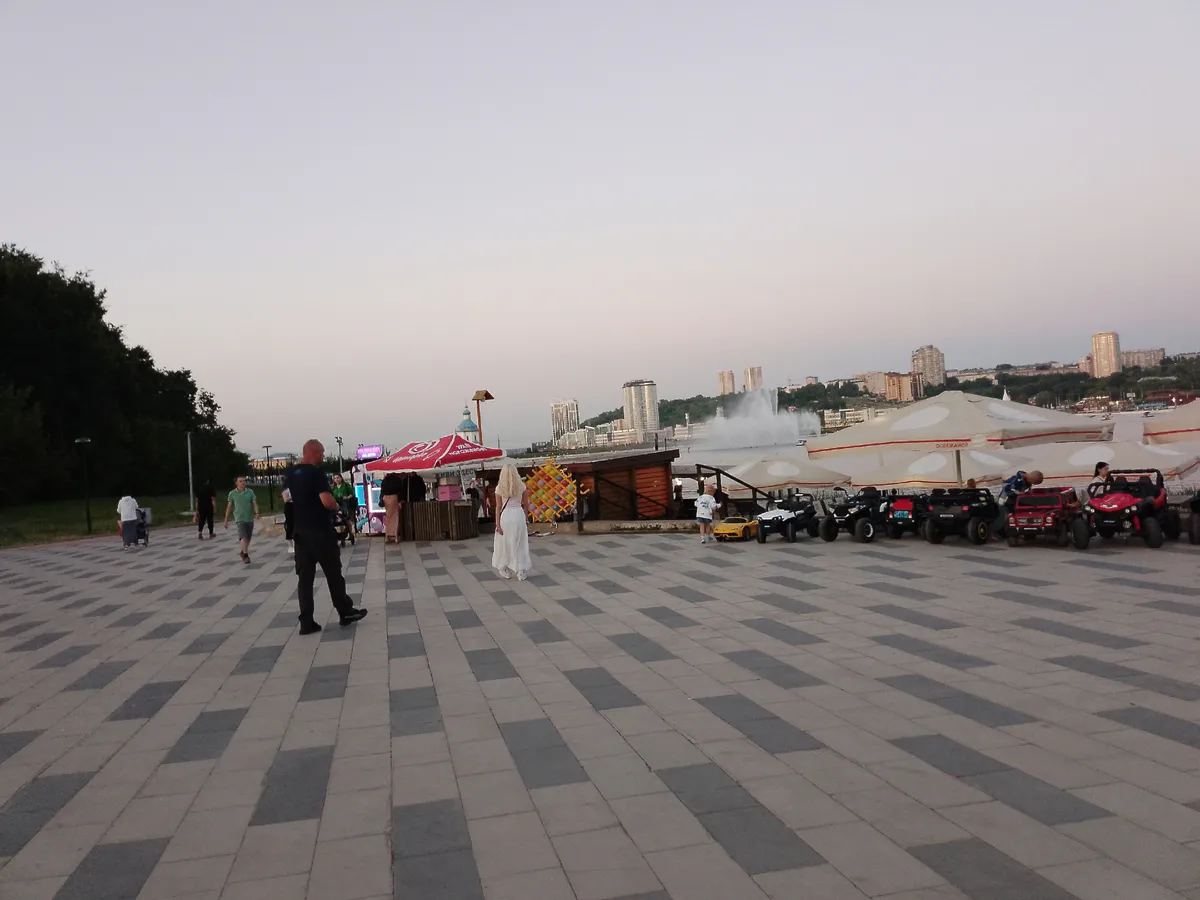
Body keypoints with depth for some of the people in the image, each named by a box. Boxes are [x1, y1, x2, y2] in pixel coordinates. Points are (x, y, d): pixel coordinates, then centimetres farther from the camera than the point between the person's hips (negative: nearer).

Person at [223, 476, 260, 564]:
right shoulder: (232, 493, 0)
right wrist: (226, 520, 7)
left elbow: (254, 503, -3)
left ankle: (243, 552, 33)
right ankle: (246, 555, -19)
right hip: (240, 519, -3)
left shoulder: (250, 492, 2)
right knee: (243, 537, -18)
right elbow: (229, 507, 6)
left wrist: (257, 513, -22)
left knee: (248, 538, 12)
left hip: (250, 519, 3)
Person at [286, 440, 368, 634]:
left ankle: (306, 622, 3)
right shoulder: (316, 472, -15)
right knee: (333, 573, 7)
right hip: (320, 531, -7)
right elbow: (327, 501, -23)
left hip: (300, 530, 7)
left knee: (304, 576, 5)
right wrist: (335, 505, -4)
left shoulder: (291, 473, 9)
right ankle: (345, 612, 17)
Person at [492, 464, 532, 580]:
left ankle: (505, 570, 23)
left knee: (505, 544, 13)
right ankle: (521, 572, 12)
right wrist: (526, 518, 18)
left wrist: (498, 524, -3)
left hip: (505, 515, -1)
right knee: (520, 544, 9)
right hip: (519, 514, 1)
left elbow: (498, 507, -5)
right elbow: (526, 504, 5)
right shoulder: (521, 486, -1)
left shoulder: (499, 488, -5)